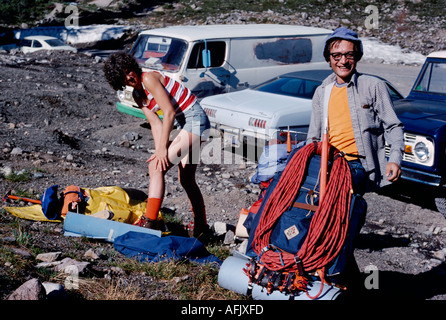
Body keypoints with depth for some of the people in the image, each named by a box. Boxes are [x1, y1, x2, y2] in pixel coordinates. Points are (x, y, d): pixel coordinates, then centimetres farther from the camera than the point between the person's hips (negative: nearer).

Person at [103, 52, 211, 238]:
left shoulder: (149, 78, -15)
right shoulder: (137, 95, 11)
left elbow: (169, 112, -21)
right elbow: (155, 123, 6)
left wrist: (163, 149, -22)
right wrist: (159, 151, -8)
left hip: (195, 120, -10)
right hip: (184, 125, 10)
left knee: (156, 167, -18)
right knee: (186, 180, 17)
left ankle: (149, 223, -18)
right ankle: (201, 226, 32)